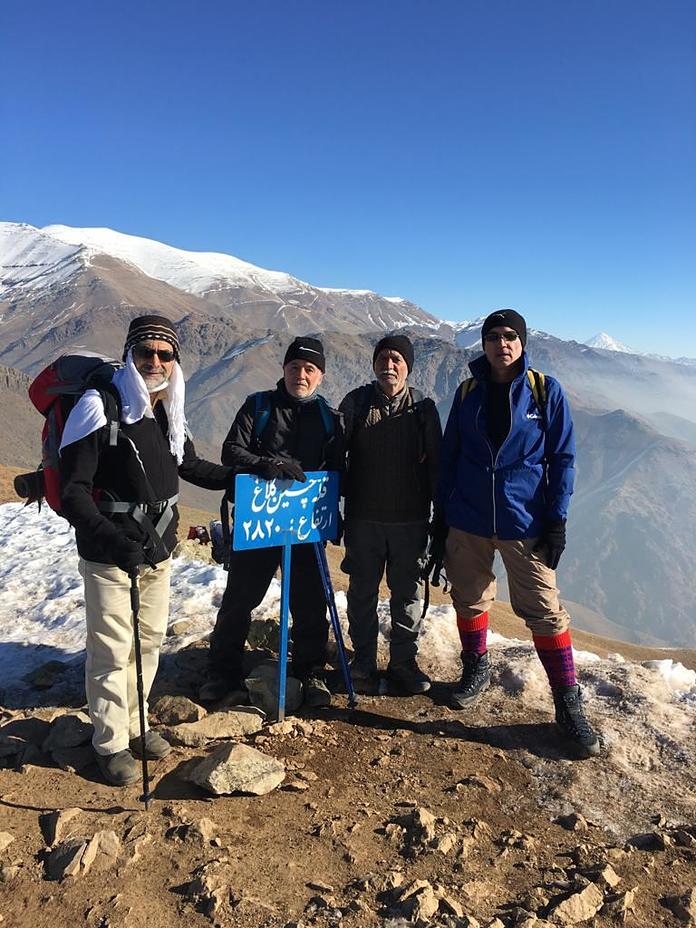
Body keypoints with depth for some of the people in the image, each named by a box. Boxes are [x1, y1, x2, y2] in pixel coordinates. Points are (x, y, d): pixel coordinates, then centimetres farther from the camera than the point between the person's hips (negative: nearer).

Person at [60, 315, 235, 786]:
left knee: (150, 642, 17)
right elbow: (73, 489, -18)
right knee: (112, 652, 4)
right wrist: (113, 540, -31)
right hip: (110, 555, -6)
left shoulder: (170, 415, 5)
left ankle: (134, 724, 37)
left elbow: (191, 466, 22)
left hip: (158, 551, 7)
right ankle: (111, 742, 24)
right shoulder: (101, 407, -16)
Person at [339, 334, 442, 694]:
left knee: (406, 592, 9)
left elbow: (434, 462, 6)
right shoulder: (356, 402, 1)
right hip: (363, 518, 0)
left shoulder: (423, 407, 2)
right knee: (362, 591, 9)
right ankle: (363, 663, 24)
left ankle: (403, 662, 24)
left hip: (410, 519, 0)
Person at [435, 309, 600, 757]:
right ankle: (476, 669, 37)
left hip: (524, 521, -3)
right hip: (467, 521, 3)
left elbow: (562, 458, -1)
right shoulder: (468, 391, 5)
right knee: (469, 599, 13)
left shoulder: (546, 390, -2)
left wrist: (557, 519, -7)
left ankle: (569, 703, 14)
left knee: (545, 610, -1)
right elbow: (449, 455, 9)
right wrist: (442, 514, 7)